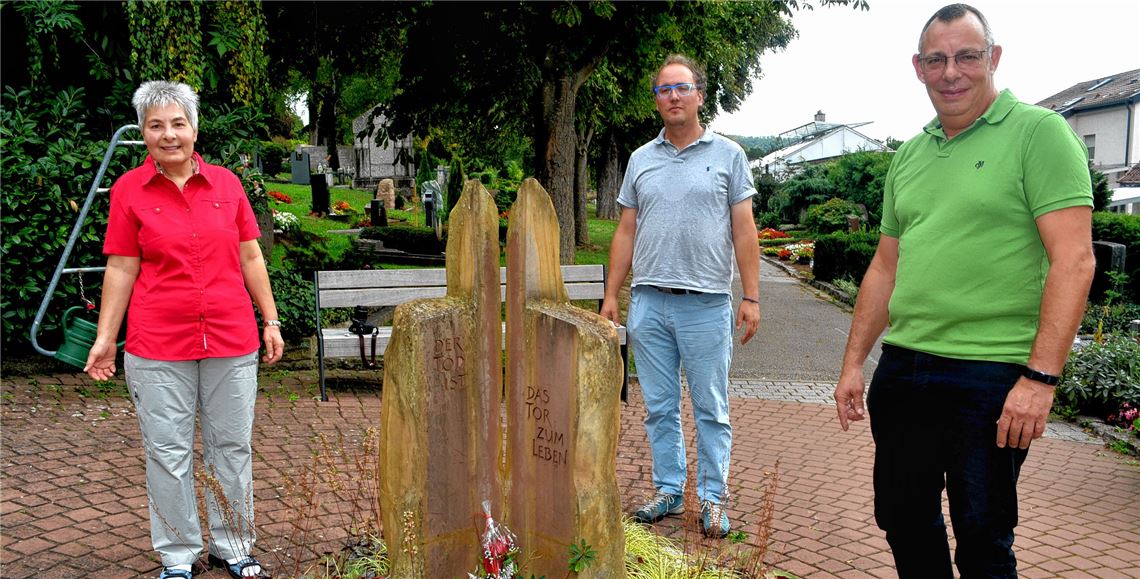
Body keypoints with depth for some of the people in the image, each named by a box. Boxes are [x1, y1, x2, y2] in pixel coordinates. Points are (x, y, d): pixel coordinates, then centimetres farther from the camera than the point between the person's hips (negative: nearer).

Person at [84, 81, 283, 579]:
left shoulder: (226, 183, 4)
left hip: (232, 341, 2)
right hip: (158, 347, -2)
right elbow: (121, 269, 1)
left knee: (232, 448, 11)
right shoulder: (128, 189, 0)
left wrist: (271, 321, 7)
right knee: (168, 453, 7)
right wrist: (105, 337, 0)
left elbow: (251, 258, 8)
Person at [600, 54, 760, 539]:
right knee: (659, 407, 11)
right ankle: (668, 490, 24)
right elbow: (626, 232, 12)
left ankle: (713, 499, 17)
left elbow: (743, 230, 1)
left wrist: (751, 297, -5)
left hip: (706, 303, -3)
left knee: (711, 409, 5)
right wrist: (611, 296, 7)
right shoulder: (641, 159, 12)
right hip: (648, 302, 3)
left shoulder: (728, 155, 4)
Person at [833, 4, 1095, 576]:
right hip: (902, 367, 6)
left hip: (991, 374, -6)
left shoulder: (1039, 132, -6)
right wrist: (853, 362, 14)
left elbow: (1074, 260, -13)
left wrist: (1041, 376, -19)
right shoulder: (907, 157, 13)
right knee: (902, 519, 16)